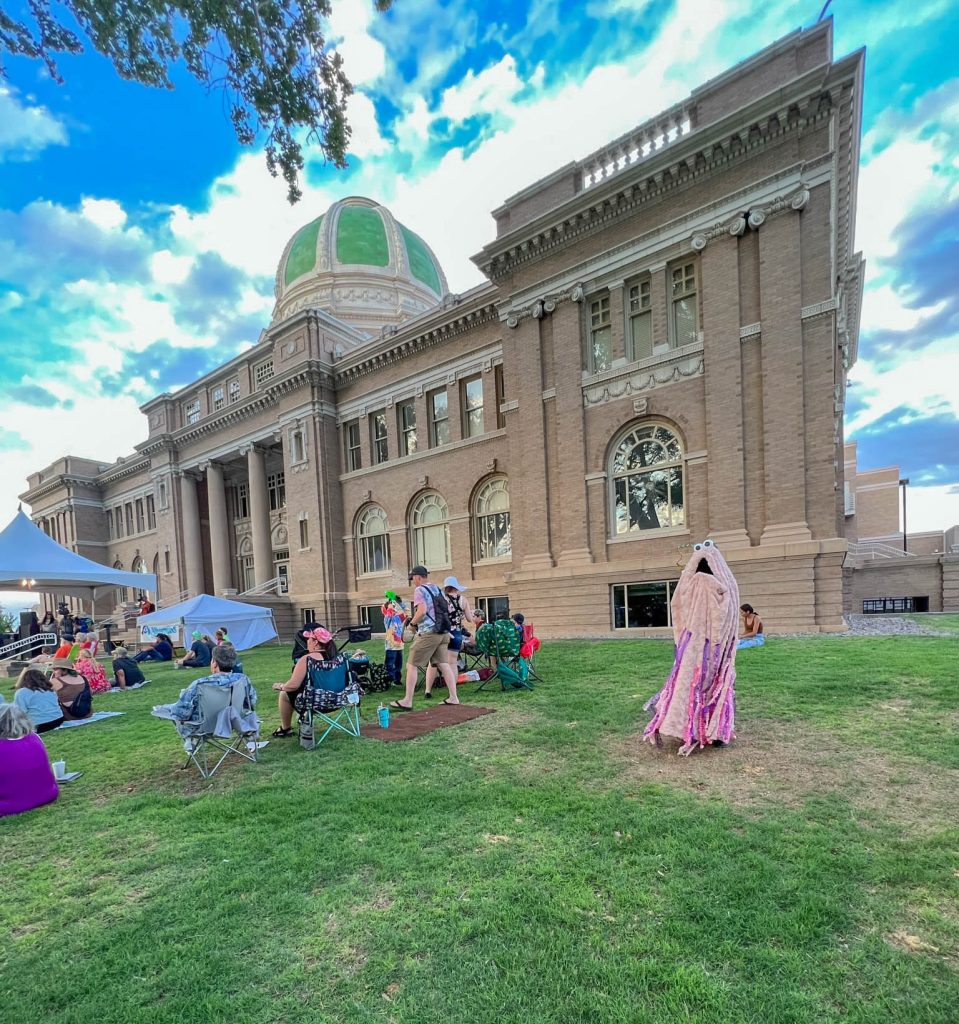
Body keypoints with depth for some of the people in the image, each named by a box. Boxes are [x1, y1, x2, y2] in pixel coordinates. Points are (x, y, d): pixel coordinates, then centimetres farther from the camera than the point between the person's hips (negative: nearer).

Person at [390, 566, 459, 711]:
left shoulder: (420, 590, -8)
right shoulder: (438, 589, 15)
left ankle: (407, 701, 2)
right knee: (444, 664, 10)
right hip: (443, 633, 8)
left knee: (412, 665, 0)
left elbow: (422, 611, -22)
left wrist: (412, 622, -5)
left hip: (428, 633, -8)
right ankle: (453, 698, 9)